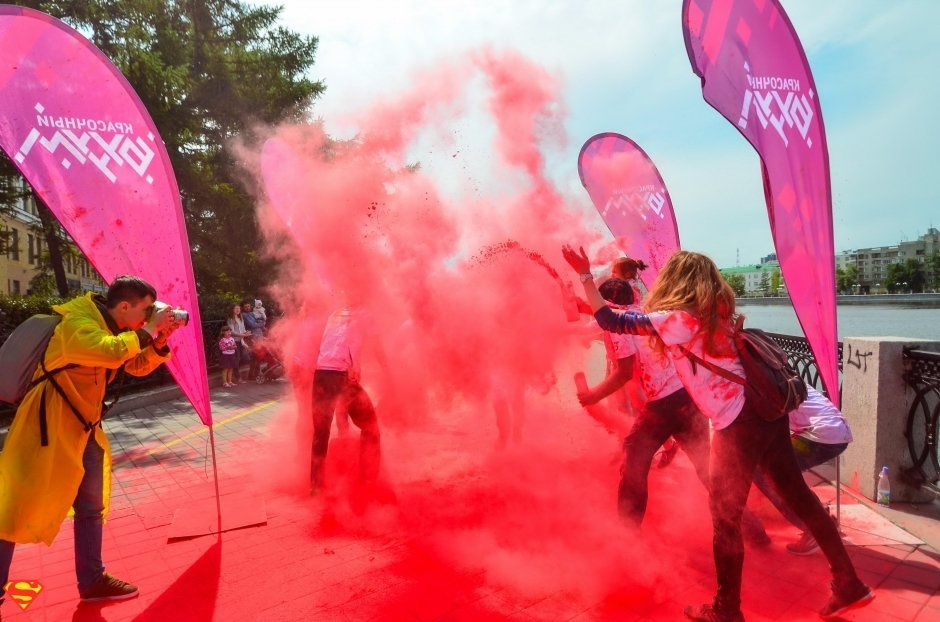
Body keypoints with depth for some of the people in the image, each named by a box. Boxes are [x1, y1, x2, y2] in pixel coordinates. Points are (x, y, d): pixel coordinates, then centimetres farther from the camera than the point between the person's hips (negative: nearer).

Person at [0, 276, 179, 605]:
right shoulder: (77, 321, -21)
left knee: (90, 508, 15)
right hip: (48, 425, -9)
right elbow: (109, 352, -40)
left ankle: (92, 581, 27)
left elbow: (138, 366, 13)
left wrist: (159, 341, -4)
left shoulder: (113, 329, 6)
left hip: (83, 428, 9)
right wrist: (148, 331, -27)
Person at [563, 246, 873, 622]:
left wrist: (585, 275, -7)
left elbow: (613, 322, -14)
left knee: (725, 520, 7)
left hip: (737, 424, -8)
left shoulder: (677, 319, -13)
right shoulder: (714, 311, 12)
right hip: (764, 411, 9)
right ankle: (848, 585, 31)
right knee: (798, 496, 20)